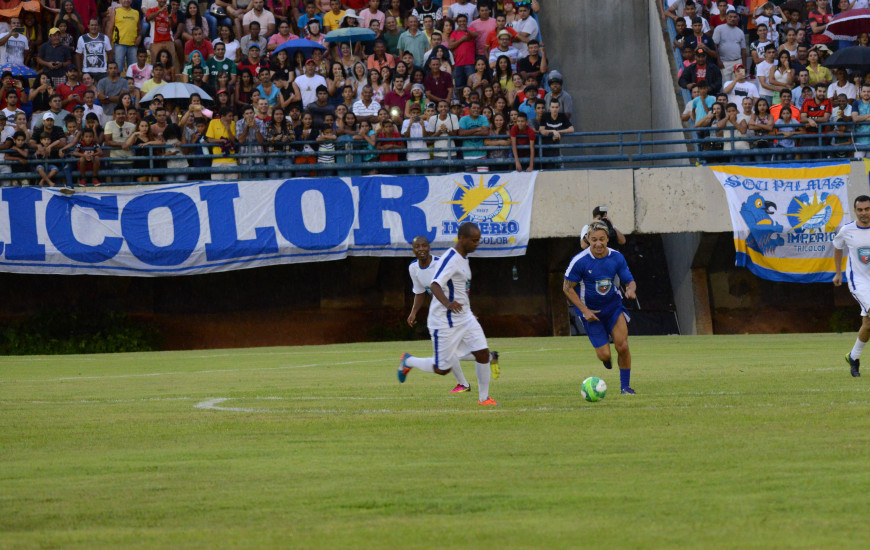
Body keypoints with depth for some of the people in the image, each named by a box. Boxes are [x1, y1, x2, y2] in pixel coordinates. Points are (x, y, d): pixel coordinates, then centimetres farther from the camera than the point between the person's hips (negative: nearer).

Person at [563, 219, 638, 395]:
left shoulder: (616, 258, -9)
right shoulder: (580, 261, -17)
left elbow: (630, 281, -1)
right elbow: (567, 288, -9)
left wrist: (630, 289, -26)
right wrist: (584, 310, -15)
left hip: (613, 307, 2)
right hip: (591, 311, -2)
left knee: (622, 346, -15)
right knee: (604, 355, -6)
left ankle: (625, 385, 3)